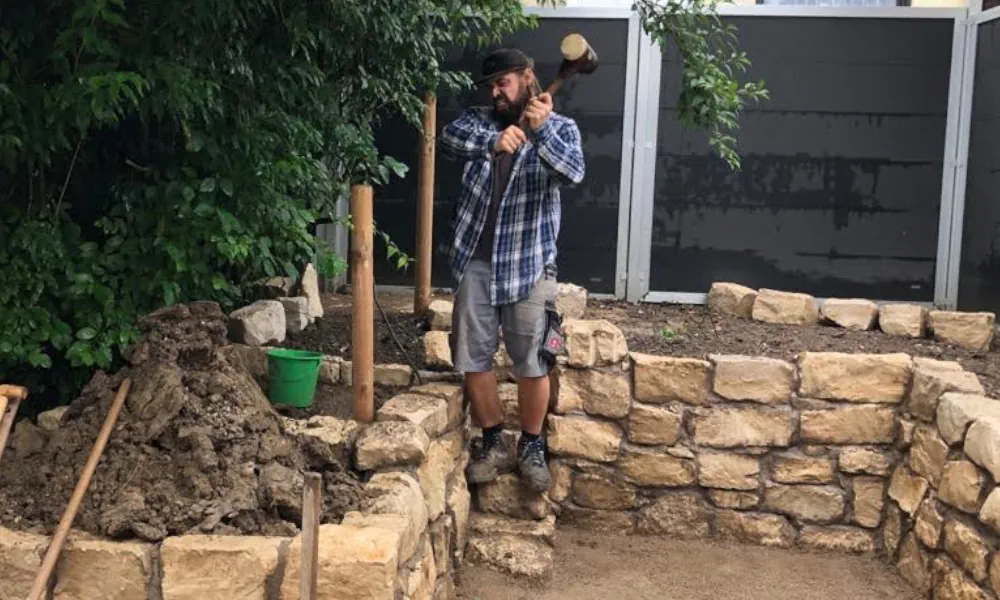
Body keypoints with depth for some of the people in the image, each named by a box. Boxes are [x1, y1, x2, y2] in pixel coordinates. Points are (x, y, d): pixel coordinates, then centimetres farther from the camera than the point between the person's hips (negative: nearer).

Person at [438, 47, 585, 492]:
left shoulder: (560, 128, 1)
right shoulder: (480, 121, 8)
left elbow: (573, 173, -19)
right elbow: (450, 139, -15)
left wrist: (541, 131, -33)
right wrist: (493, 142, -33)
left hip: (529, 263, -3)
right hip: (476, 260, 3)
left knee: (531, 360, 1)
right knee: (472, 356, 5)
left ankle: (532, 446, 20)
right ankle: (494, 443, 21)